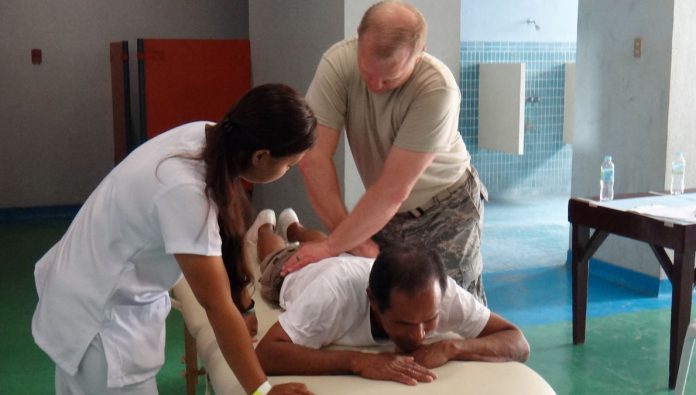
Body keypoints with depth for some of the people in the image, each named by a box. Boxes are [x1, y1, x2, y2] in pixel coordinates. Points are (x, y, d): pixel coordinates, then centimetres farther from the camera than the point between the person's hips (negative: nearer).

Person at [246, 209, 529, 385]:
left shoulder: (442, 292, -46)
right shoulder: (335, 293, -55)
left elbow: (519, 344, -40)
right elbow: (265, 354, -59)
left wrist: (449, 347, -57)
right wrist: (357, 360, -68)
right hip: (293, 272, -2)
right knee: (278, 257, 37)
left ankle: (292, 227, 69)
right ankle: (265, 228, 66)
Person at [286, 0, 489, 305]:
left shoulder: (437, 89, -30)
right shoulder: (338, 62, -22)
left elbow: (393, 190, -29)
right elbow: (314, 157, -22)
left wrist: (332, 246, -27)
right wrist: (353, 241, -22)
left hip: (445, 209, -2)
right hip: (383, 211, 3)